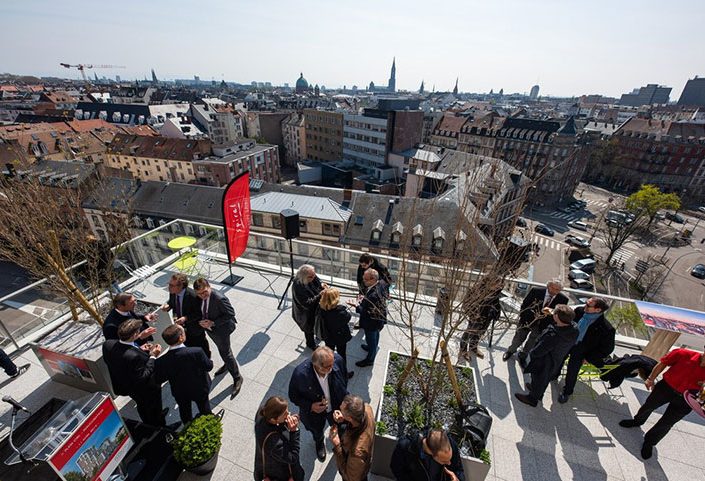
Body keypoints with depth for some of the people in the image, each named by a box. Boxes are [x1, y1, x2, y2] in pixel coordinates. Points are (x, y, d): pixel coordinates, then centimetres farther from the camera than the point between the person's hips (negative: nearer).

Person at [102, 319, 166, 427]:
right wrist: (153, 356, -29)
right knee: (153, 408, 25)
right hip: (145, 392, -7)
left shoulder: (108, 344, -23)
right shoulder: (134, 356, -46)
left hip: (123, 385, 8)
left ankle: (149, 425, 64)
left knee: (142, 407, 36)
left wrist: (138, 349, -9)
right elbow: (143, 377, -35)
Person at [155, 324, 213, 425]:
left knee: (184, 411, 32)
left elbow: (159, 380, -12)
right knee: (205, 410, 27)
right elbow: (209, 366, -22)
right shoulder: (197, 352, -38)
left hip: (180, 394, 2)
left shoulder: (161, 361, -30)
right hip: (199, 389, -2)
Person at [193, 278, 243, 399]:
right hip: (209, 327, 7)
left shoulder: (219, 299, -36)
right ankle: (227, 364, 57)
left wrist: (213, 323, -28)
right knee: (221, 348, 29)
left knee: (225, 352, 6)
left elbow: (230, 314, -27)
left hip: (221, 329, -7)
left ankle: (237, 378, 25)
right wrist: (201, 321, -10)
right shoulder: (199, 297, -14)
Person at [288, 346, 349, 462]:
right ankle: (319, 443, 68)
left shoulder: (338, 360, -34)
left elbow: (344, 378, -10)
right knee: (317, 431, 32)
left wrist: (343, 396, -1)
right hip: (314, 410, -1)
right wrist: (310, 406, -29)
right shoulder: (300, 374, -40)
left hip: (337, 406, 1)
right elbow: (293, 395, -18)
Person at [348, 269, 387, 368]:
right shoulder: (379, 285, -15)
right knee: (375, 335, 33)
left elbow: (366, 312, -31)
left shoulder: (373, 295, -42)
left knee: (370, 339, 18)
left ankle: (370, 359, 43)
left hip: (372, 322, -8)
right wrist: (363, 300, -6)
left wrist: (356, 305, -20)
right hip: (378, 319, 8)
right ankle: (373, 348, 61)